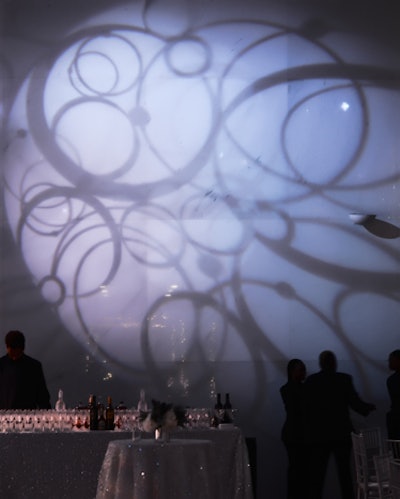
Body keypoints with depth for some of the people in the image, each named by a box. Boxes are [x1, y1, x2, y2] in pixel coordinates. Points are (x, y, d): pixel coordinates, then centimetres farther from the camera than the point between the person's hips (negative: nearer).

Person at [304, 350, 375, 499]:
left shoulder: (310, 381, 1)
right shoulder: (344, 379, -5)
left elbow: (305, 408, 2)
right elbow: (355, 403, -6)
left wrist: (309, 429, 12)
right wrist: (369, 407, 12)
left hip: (318, 435, 1)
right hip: (341, 434, -1)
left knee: (316, 476, 3)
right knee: (344, 473, 7)